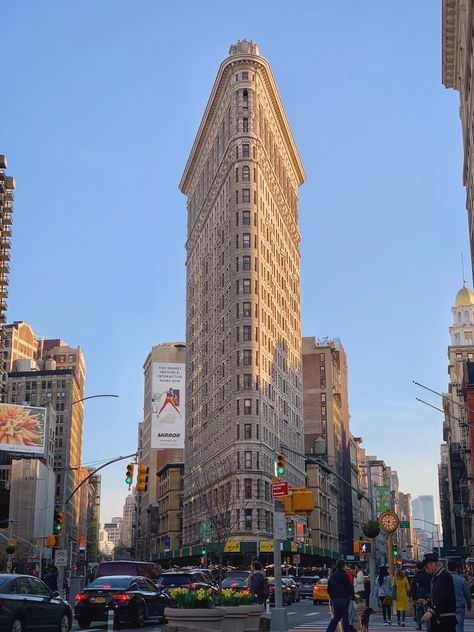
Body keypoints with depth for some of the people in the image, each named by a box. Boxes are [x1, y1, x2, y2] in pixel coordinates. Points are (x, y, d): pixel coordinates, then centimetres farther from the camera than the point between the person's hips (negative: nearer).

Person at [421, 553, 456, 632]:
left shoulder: (446, 576, -14)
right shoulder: (434, 577, 15)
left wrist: (431, 612, -29)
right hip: (436, 617, 9)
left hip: (446, 619, -9)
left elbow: (444, 598, -23)